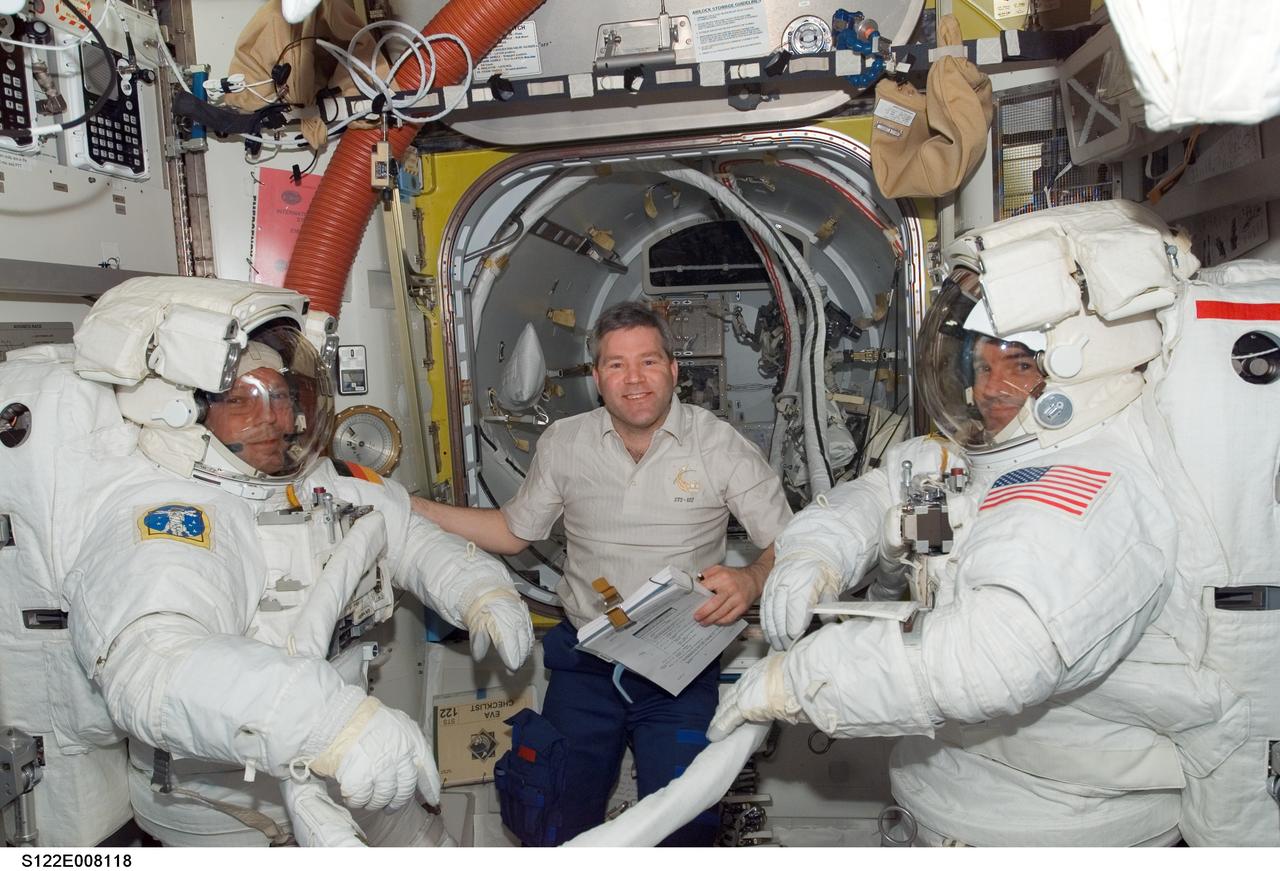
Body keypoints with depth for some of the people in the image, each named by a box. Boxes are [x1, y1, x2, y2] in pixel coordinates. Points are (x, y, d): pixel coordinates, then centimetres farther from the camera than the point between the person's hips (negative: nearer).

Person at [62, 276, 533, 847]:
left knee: (428, 846, 23)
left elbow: (407, 535, 10)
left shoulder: (319, 483, -4)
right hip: (225, 812, -7)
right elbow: (154, 664, -46)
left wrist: (479, 592, -9)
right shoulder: (157, 516, -29)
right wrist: (331, 721, -59)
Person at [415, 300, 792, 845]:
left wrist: (751, 581, -25)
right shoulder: (563, 443, 2)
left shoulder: (718, 444, -6)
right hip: (586, 662, 2)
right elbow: (514, 532, 13)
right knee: (551, 826, 1)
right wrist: (406, 505, 5)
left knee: (680, 828, -12)